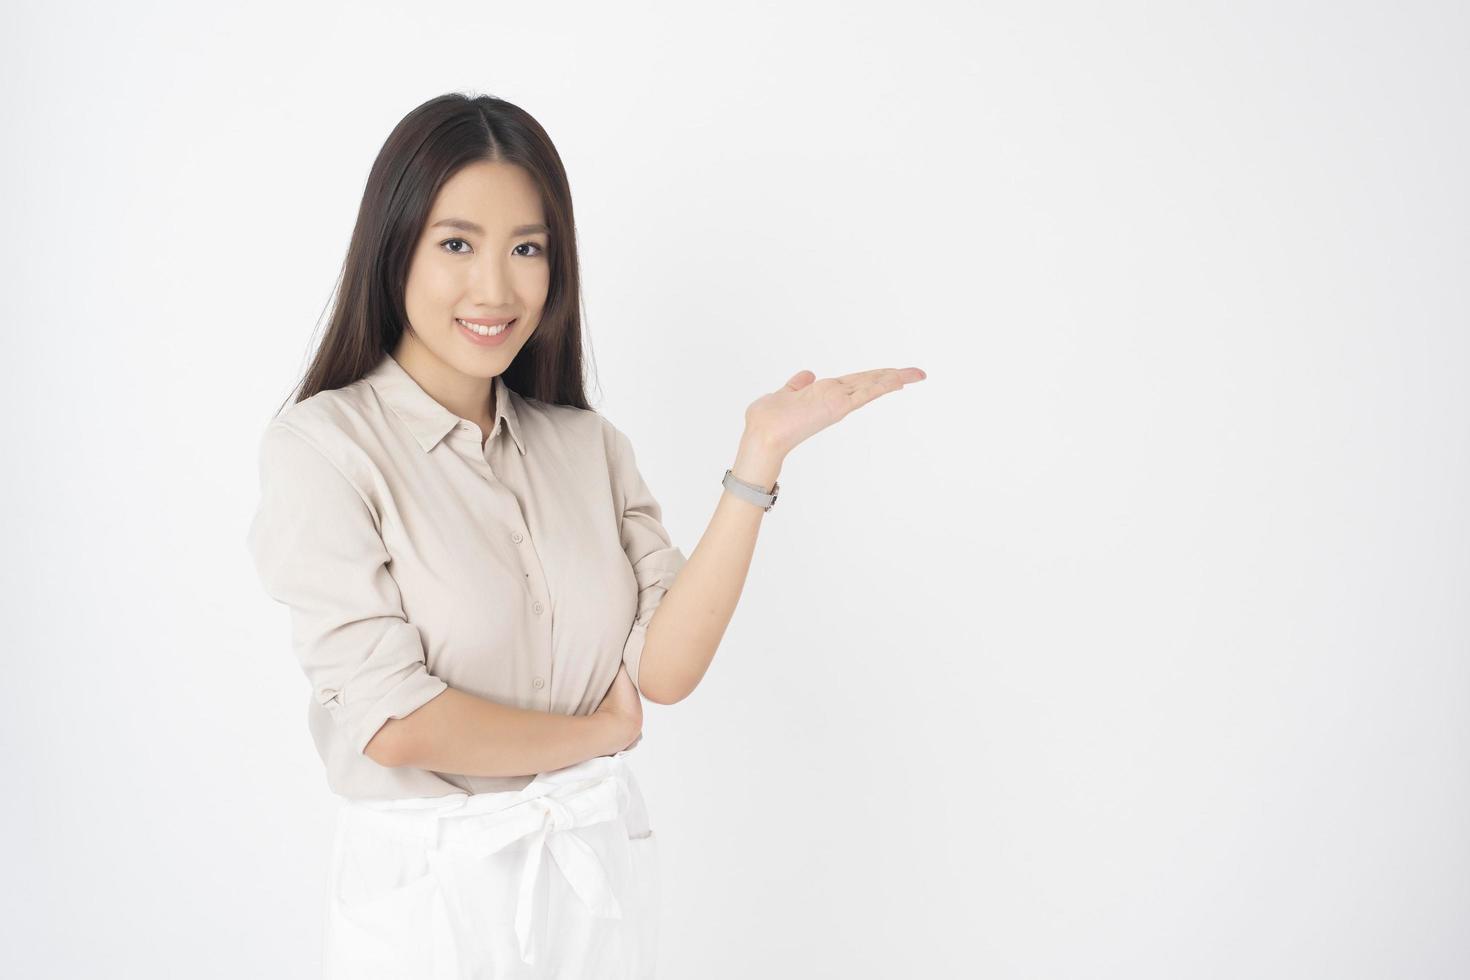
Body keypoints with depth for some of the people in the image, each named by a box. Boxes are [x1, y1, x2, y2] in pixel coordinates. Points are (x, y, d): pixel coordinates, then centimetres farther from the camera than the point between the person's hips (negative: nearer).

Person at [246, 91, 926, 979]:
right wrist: (603, 732, -5)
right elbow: (396, 724, -18)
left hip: (605, 872, 4)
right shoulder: (323, 445, -12)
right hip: (431, 887, -4)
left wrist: (762, 454, -13)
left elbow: (667, 670, -9)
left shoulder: (589, 444, 1)